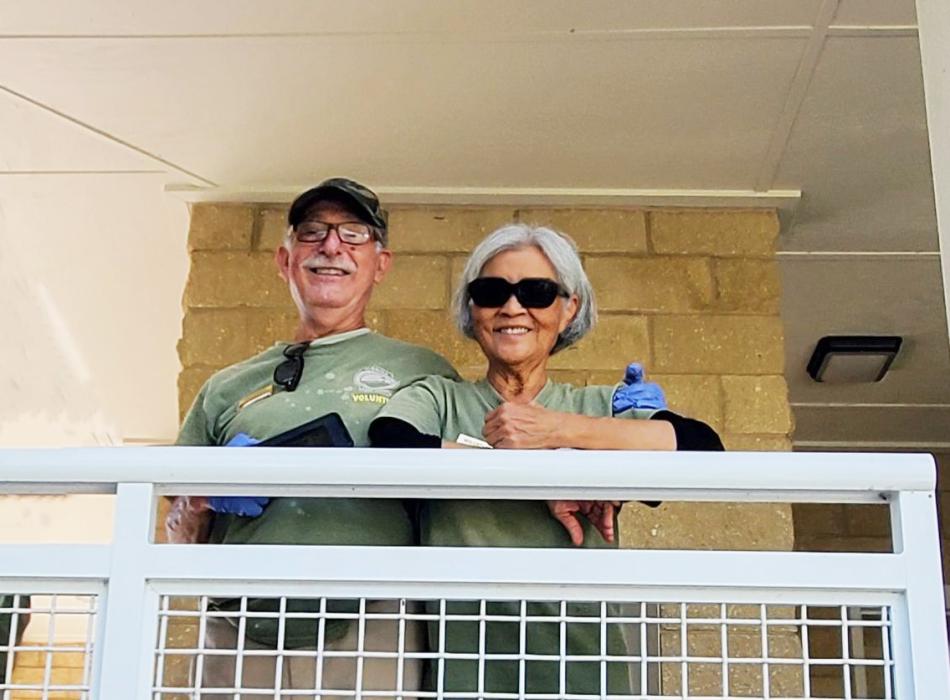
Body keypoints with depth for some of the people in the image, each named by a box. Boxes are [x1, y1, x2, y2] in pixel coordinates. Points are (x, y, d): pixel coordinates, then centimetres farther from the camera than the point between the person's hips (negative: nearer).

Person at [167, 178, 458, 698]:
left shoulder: (422, 373, 10)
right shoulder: (227, 388, 18)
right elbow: (181, 537, 19)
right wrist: (201, 502, -2)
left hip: (368, 637, -2)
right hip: (237, 638, 3)